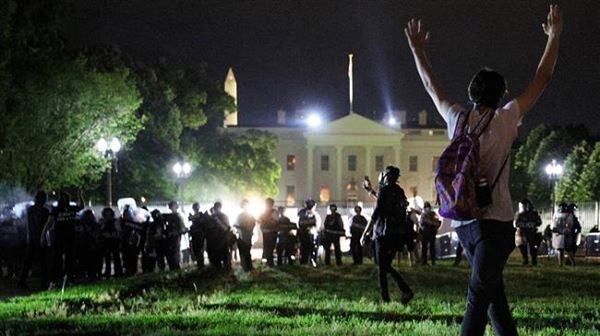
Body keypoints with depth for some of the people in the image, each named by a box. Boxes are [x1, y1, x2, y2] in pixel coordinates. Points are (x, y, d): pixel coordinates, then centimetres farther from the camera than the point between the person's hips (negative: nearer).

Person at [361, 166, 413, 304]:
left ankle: (385, 299, -4)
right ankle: (406, 290, -3)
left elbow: (376, 212, -14)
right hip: (398, 234, 7)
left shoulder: (384, 190, -9)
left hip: (384, 234, -7)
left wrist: (365, 233, -12)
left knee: (382, 267, 0)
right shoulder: (399, 191, 13)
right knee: (387, 265, 14)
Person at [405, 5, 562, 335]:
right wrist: (554, 36, 17)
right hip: (494, 220, -5)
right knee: (479, 297, -14)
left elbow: (431, 84, 24)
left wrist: (417, 49, 37)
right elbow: (542, 78, 6)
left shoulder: (457, 118, 8)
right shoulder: (504, 119, -1)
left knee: (493, 291, 17)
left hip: (462, 221, 5)